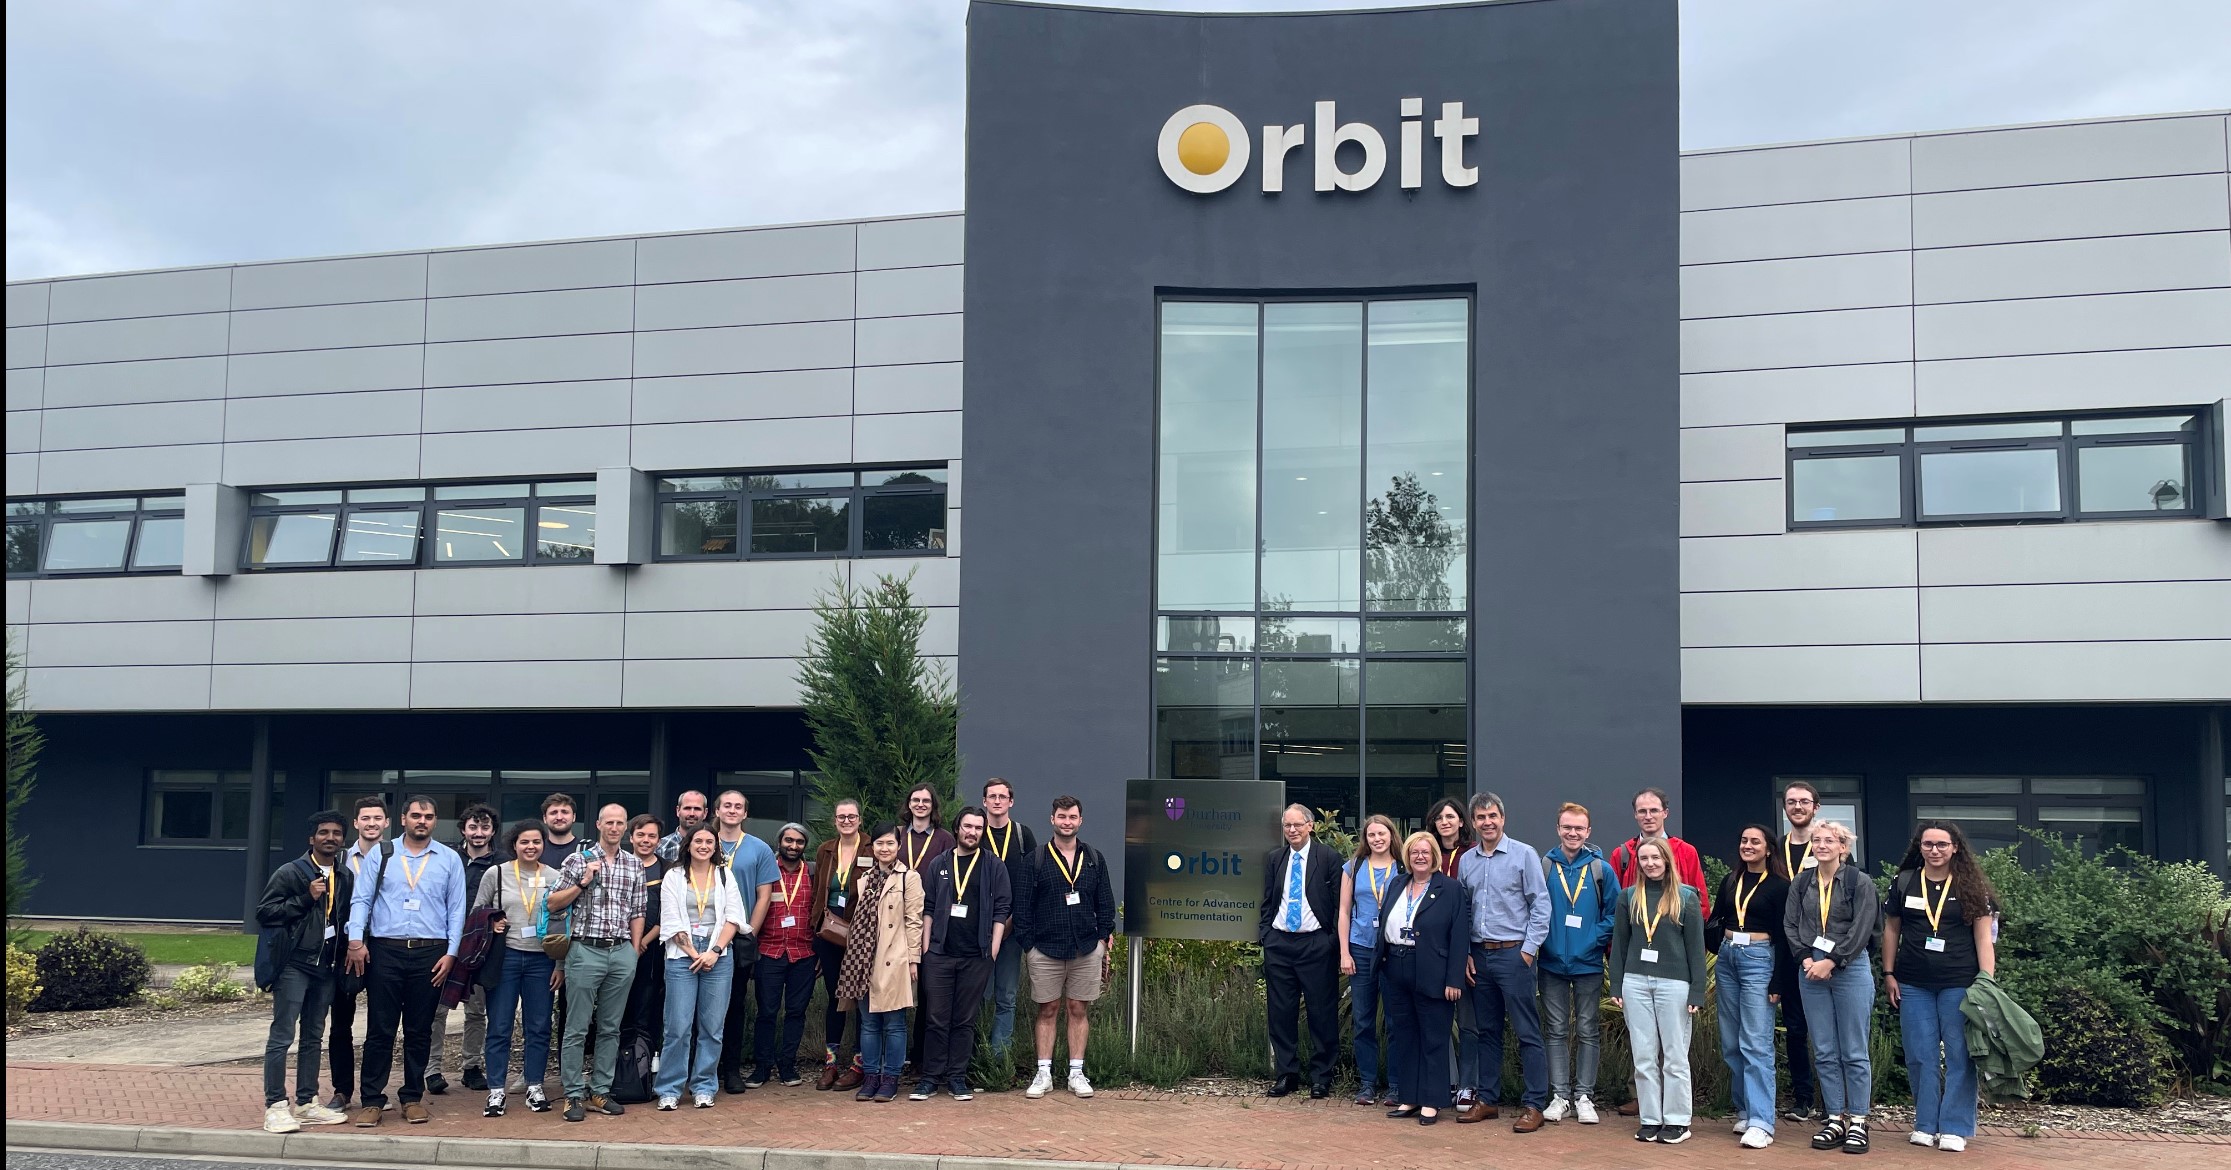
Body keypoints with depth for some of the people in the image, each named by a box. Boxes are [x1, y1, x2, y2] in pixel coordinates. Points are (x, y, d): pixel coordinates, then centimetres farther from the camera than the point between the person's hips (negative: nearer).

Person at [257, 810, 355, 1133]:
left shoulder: (345, 878, 13)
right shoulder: (289, 873, -4)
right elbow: (264, 913, -8)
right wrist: (306, 899, -16)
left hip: (326, 966, 6)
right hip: (294, 964, -6)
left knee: (313, 1037, 12)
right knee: (282, 1035, -6)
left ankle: (306, 1103, 18)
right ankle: (275, 1106, -3)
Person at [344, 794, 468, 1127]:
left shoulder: (449, 859, 6)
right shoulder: (381, 855, 5)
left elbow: (456, 909, 5)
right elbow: (361, 900, 2)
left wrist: (450, 953, -2)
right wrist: (356, 940, -11)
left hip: (430, 953, 1)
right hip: (384, 950, -1)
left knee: (419, 1031, 8)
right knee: (380, 1029, 1)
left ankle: (412, 1098, 17)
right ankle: (371, 1100, 8)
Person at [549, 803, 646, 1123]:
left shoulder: (634, 866, 11)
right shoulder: (578, 860, 2)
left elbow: (637, 913, 13)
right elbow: (553, 904, 0)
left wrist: (635, 952, 9)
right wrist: (582, 883, -12)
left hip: (622, 953, 3)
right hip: (586, 950, -3)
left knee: (610, 1028, 8)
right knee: (577, 1028, -1)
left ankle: (600, 1092, 15)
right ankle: (574, 1095, 4)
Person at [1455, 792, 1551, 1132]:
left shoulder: (1524, 854, -4)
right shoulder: (1467, 861, 10)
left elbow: (1541, 905, -6)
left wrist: (1529, 948, -10)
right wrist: (1465, 954, 7)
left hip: (1513, 954, -5)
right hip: (1479, 955, 5)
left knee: (1527, 1031, -4)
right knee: (1487, 1031, 12)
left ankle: (1534, 1105, 0)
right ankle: (1486, 1099, 20)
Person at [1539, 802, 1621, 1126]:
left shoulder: (1601, 869, -1)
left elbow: (1614, 913, -1)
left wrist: (1596, 940, -11)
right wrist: (1541, 940, -7)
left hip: (1589, 963, -1)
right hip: (1552, 962, 1)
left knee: (1588, 1032, 5)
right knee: (1556, 1031, 7)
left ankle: (1584, 1096, 13)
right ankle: (1559, 1095, 13)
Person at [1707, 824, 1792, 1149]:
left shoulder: (1779, 886, -2)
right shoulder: (1729, 881, 13)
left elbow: (1782, 937, -5)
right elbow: (1714, 923, 13)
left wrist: (1777, 981, -10)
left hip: (1759, 959, -6)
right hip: (1727, 958, 6)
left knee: (1756, 1044, -11)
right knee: (1731, 1043, 10)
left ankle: (1760, 1123, -13)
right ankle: (1744, 1110, 20)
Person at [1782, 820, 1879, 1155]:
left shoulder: (1860, 883, -2)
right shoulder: (1800, 885, 11)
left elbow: (1861, 930, -9)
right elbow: (1790, 926, 6)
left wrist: (1831, 962, -13)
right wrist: (1807, 959, -8)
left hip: (1850, 969, -4)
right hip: (1810, 970, 4)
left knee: (1854, 1052, 0)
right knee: (1824, 1052, 6)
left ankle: (1858, 1122, 5)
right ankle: (1836, 1119, 12)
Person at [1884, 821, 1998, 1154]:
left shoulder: (1971, 887, -1)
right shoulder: (1903, 883, 4)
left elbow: (1984, 937, -1)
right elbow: (1891, 929, 12)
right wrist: (1888, 974, 7)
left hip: (1959, 985, -2)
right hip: (1914, 985, 2)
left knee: (1959, 1055, 1)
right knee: (1921, 1057, 6)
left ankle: (1955, 1128, 8)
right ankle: (1925, 1125, 15)